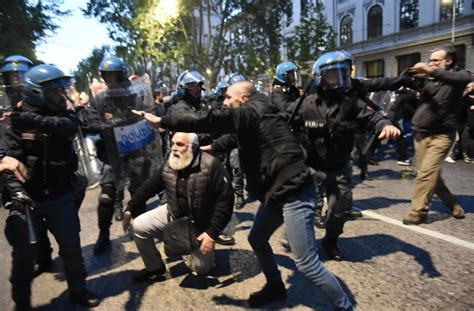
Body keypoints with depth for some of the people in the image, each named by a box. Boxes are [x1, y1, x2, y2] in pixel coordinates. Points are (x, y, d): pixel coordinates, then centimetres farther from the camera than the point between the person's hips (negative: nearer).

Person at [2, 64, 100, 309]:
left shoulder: (65, 115, 0)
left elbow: (69, 126, -24)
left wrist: (32, 120, -31)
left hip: (60, 197, 2)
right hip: (28, 198, -2)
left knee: (71, 246, 10)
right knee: (24, 254, 7)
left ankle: (78, 290, 33)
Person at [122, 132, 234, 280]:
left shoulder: (211, 166, -27)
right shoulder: (168, 167, -10)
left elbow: (225, 199, -25)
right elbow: (148, 187, 5)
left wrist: (212, 232, -27)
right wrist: (129, 209, -1)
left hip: (201, 224, -4)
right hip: (173, 215, 4)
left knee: (201, 268, 0)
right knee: (138, 227, -9)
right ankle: (154, 267, 14)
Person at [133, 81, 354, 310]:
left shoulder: (252, 111, -13)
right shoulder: (254, 116, 15)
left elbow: (209, 120, -19)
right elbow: (235, 137, 33)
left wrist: (161, 120, -13)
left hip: (294, 192, -10)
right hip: (279, 191, 10)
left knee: (306, 263, -5)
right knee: (257, 239, 20)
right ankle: (275, 287, 41)